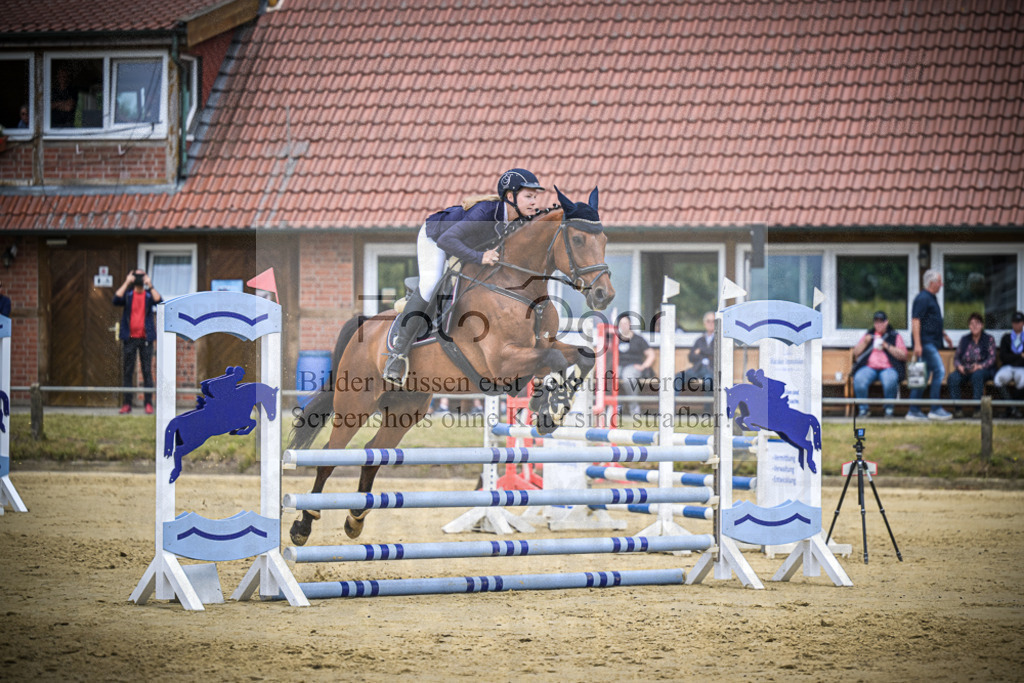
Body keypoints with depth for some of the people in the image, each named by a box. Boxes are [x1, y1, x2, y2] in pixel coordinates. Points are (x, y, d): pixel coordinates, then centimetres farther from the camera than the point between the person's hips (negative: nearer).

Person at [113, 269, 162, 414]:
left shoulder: (149, 294, 7)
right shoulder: (127, 294, 8)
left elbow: (159, 301, -13)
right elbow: (117, 299, -12)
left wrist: (150, 285, -13)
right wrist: (127, 283, -11)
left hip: (145, 338, -1)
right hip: (129, 338, 1)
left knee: (147, 371, -2)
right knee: (128, 372, 2)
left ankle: (149, 403, -1)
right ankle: (127, 403, 5)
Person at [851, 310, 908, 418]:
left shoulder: (895, 336, 15)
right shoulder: (868, 335, 24)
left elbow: (903, 355, 3)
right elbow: (856, 353, 18)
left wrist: (887, 346, -6)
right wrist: (865, 343, 2)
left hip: (888, 368, -2)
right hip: (869, 367, 2)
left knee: (890, 380, -38)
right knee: (859, 380, -32)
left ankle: (889, 409, -19)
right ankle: (863, 409, -18)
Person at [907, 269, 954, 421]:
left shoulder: (931, 298, 19)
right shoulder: (922, 298, -13)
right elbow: (915, 321, -20)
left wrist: (944, 334, 36)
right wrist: (917, 344, -26)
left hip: (931, 343, 10)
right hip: (925, 342, -10)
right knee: (939, 371, -12)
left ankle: (914, 411, 9)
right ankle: (935, 409, -10)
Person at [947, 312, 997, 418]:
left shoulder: (989, 339, 7)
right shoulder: (964, 339, 16)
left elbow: (992, 358, -4)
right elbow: (956, 358, 13)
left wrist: (980, 366, -22)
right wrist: (959, 366, -11)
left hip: (984, 370, -3)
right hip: (965, 371, 3)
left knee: (977, 375, -41)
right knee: (953, 377, -31)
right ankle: (958, 409, -29)